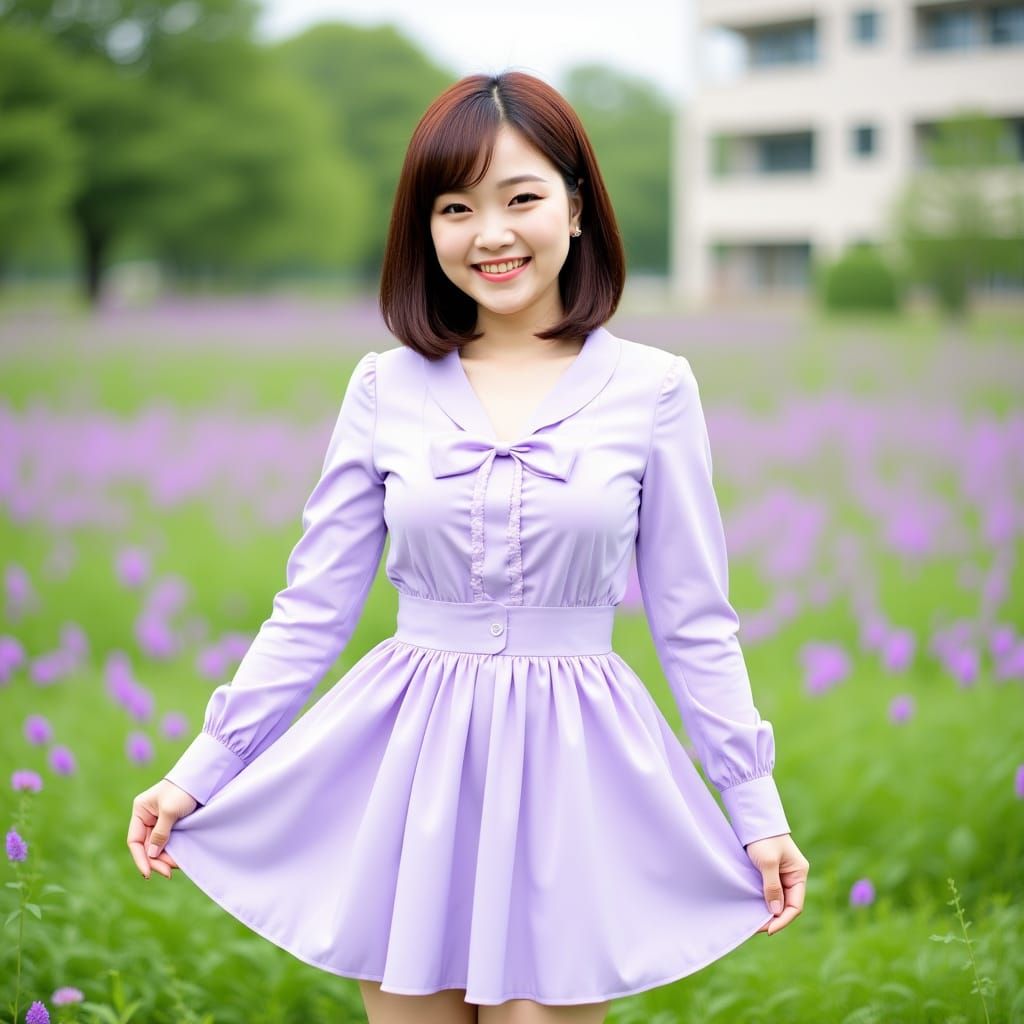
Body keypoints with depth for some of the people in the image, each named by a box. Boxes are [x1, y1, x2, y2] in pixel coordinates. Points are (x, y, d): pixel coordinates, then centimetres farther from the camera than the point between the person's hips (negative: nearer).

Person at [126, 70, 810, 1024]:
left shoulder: (652, 389, -2)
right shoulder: (385, 388, 0)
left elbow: (694, 625, 3)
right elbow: (312, 607, 5)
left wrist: (758, 809, 2)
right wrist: (199, 771, 3)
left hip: (567, 768, -1)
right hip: (407, 763, 1)